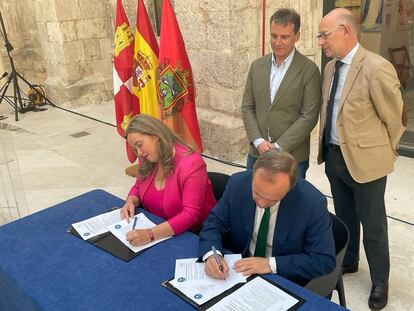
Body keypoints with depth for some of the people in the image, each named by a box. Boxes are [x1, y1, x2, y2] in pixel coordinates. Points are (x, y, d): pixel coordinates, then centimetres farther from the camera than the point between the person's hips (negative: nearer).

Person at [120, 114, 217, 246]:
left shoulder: (191, 164, -22)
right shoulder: (147, 160, -1)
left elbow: (190, 215, -27)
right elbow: (138, 187, 17)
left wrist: (150, 234, -36)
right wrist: (131, 202, -7)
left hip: (192, 235, -7)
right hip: (158, 228, 7)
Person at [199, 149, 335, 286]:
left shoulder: (313, 203, -21)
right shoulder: (238, 183, -14)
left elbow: (325, 260, -15)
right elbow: (214, 222, -3)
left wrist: (271, 264, -23)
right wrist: (211, 254, -23)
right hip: (239, 270, 2)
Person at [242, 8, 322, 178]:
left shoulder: (309, 70, -7)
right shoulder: (257, 66, 6)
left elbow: (309, 116, -11)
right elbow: (247, 107, 6)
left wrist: (279, 146, -15)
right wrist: (258, 141, -8)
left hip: (293, 158, -3)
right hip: (257, 153, 4)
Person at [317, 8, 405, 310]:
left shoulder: (377, 68, -20)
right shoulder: (331, 67, 4)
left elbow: (393, 118, -10)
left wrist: (384, 152, 3)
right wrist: (327, 147, 12)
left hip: (365, 159, -6)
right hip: (334, 156, 7)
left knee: (372, 223, 10)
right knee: (345, 216, 23)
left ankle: (380, 282, 30)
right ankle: (348, 261, 45)